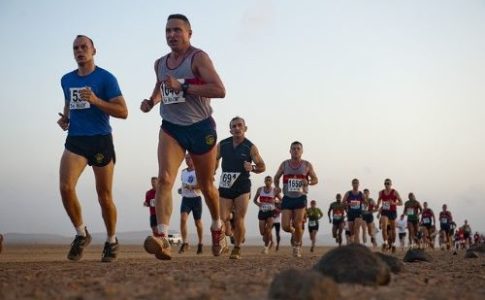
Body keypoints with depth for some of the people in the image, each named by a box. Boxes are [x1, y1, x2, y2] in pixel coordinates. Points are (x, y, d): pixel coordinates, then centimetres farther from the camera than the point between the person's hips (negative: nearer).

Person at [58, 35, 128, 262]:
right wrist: (65, 119, 9)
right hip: (75, 140, 4)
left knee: (104, 196, 2)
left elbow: (123, 112, -8)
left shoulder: (106, 78, -3)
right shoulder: (66, 80, 13)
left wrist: (96, 100, -20)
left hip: (100, 141, -4)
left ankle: (111, 241, 23)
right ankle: (81, 234, 3)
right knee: (65, 187, -17)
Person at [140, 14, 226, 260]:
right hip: (171, 128, 4)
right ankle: (162, 238, -32)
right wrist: (151, 101, 9)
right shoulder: (160, 64, 10)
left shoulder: (198, 58, -9)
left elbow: (219, 90, -21)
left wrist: (183, 87, -26)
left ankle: (217, 228, 40)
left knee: (206, 185, 12)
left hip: (201, 128, -3)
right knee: (164, 179, -21)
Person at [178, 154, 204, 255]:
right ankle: (184, 243, -18)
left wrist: (192, 187, -29)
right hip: (185, 199, 4)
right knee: (183, 219, -18)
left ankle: (200, 244, 23)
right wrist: (182, 189, 13)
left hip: (196, 198, -4)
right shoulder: (183, 172, 13)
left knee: (198, 222, 8)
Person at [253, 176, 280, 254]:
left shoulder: (274, 190, -2)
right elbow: (254, 200, 13)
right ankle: (268, 241, 34)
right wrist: (257, 203, -9)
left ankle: (266, 246, 4)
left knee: (268, 230, -14)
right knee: (262, 232, 1)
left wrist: (275, 201, -18)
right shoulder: (260, 189, 5)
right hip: (262, 212, 2)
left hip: (271, 212, -2)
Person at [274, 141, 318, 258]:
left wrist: (308, 182, -13)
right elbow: (276, 178, 19)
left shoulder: (307, 165, 1)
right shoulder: (284, 164, 5)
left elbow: (315, 180, 9)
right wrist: (277, 187, 1)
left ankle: (297, 246, 15)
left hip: (300, 198, -1)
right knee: (285, 226, -7)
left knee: (298, 225, -8)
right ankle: (293, 232, 29)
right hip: (287, 198, 1)